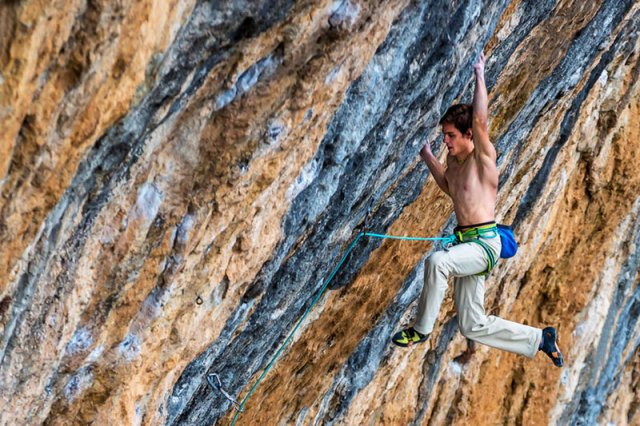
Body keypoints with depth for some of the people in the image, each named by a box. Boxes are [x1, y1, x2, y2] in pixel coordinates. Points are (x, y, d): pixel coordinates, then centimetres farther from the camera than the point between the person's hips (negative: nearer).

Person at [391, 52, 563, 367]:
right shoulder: (454, 160, 14)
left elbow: (480, 121, -27)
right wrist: (427, 157, 29)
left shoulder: (483, 157, -9)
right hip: (466, 244, 9)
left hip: (484, 242, -9)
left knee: (437, 261, -38)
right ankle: (541, 339, 22)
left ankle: (422, 329, -22)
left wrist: (479, 76, -22)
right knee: (473, 327, 8)